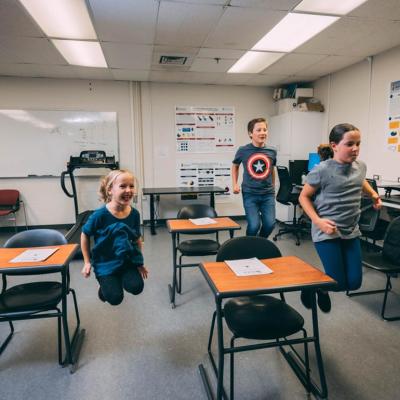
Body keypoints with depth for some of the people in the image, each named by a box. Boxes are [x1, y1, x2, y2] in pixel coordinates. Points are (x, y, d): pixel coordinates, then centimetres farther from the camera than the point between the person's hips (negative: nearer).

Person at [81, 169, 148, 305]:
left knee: (136, 287, -17)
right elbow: (85, 235, -5)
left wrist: (140, 263, 9)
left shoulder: (134, 214, -11)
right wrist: (87, 262, -3)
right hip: (105, 262, -2)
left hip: (127, 260, 3)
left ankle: (121, 279, 17)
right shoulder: (100, 215, -22)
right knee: (115, 298, -11)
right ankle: (105, 286, 24)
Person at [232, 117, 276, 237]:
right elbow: (235, 166, 13)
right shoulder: (243, 151, -6)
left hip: (268, 194, 3)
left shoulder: (272, 152, 1)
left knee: (270, 224, -4)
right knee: (254, 225, -9)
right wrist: (235, 184, 4)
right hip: (250, 194, -2)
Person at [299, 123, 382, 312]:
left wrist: (373, 194, 10)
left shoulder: (361, 166, 3)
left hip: (351, 232, 6)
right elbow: (304, 197, -9)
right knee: (338, 284, -2)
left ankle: (322, 289, 39)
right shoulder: (322, 170, -17)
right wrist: (318, 221, -20)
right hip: (327, 232, -6)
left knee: (354, 283, 10)